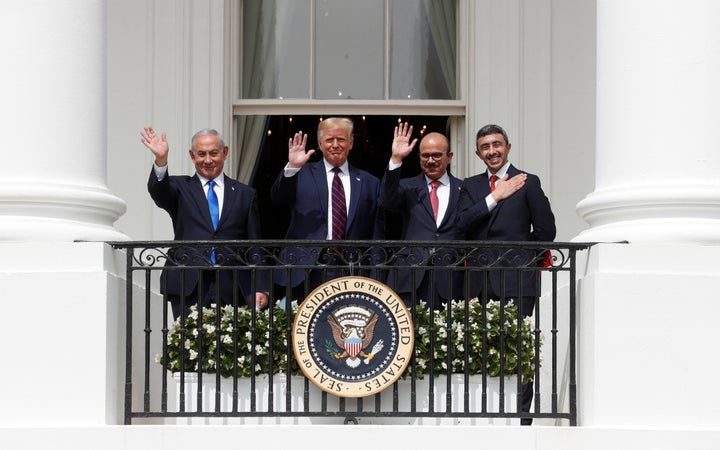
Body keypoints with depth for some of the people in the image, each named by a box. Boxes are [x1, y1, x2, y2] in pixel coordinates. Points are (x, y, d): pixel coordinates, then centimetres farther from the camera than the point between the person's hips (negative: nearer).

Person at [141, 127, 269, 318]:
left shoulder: (245, 194, 16)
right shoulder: (180, 188, 14)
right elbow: (158, 191, -9)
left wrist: (260, 288, 4)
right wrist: (161, 160, -29)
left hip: (231, 288, 1)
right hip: (188, 287, -1)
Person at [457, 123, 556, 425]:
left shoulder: (527, 183, 3)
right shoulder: (471, 186, 15)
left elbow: (545, 230, 3)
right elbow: (462, 224, -2)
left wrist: (522, 262, 6)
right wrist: (494, 198, -7)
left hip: (516, 283, -4)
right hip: (480, 284, 4)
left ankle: (520, 419, -2)